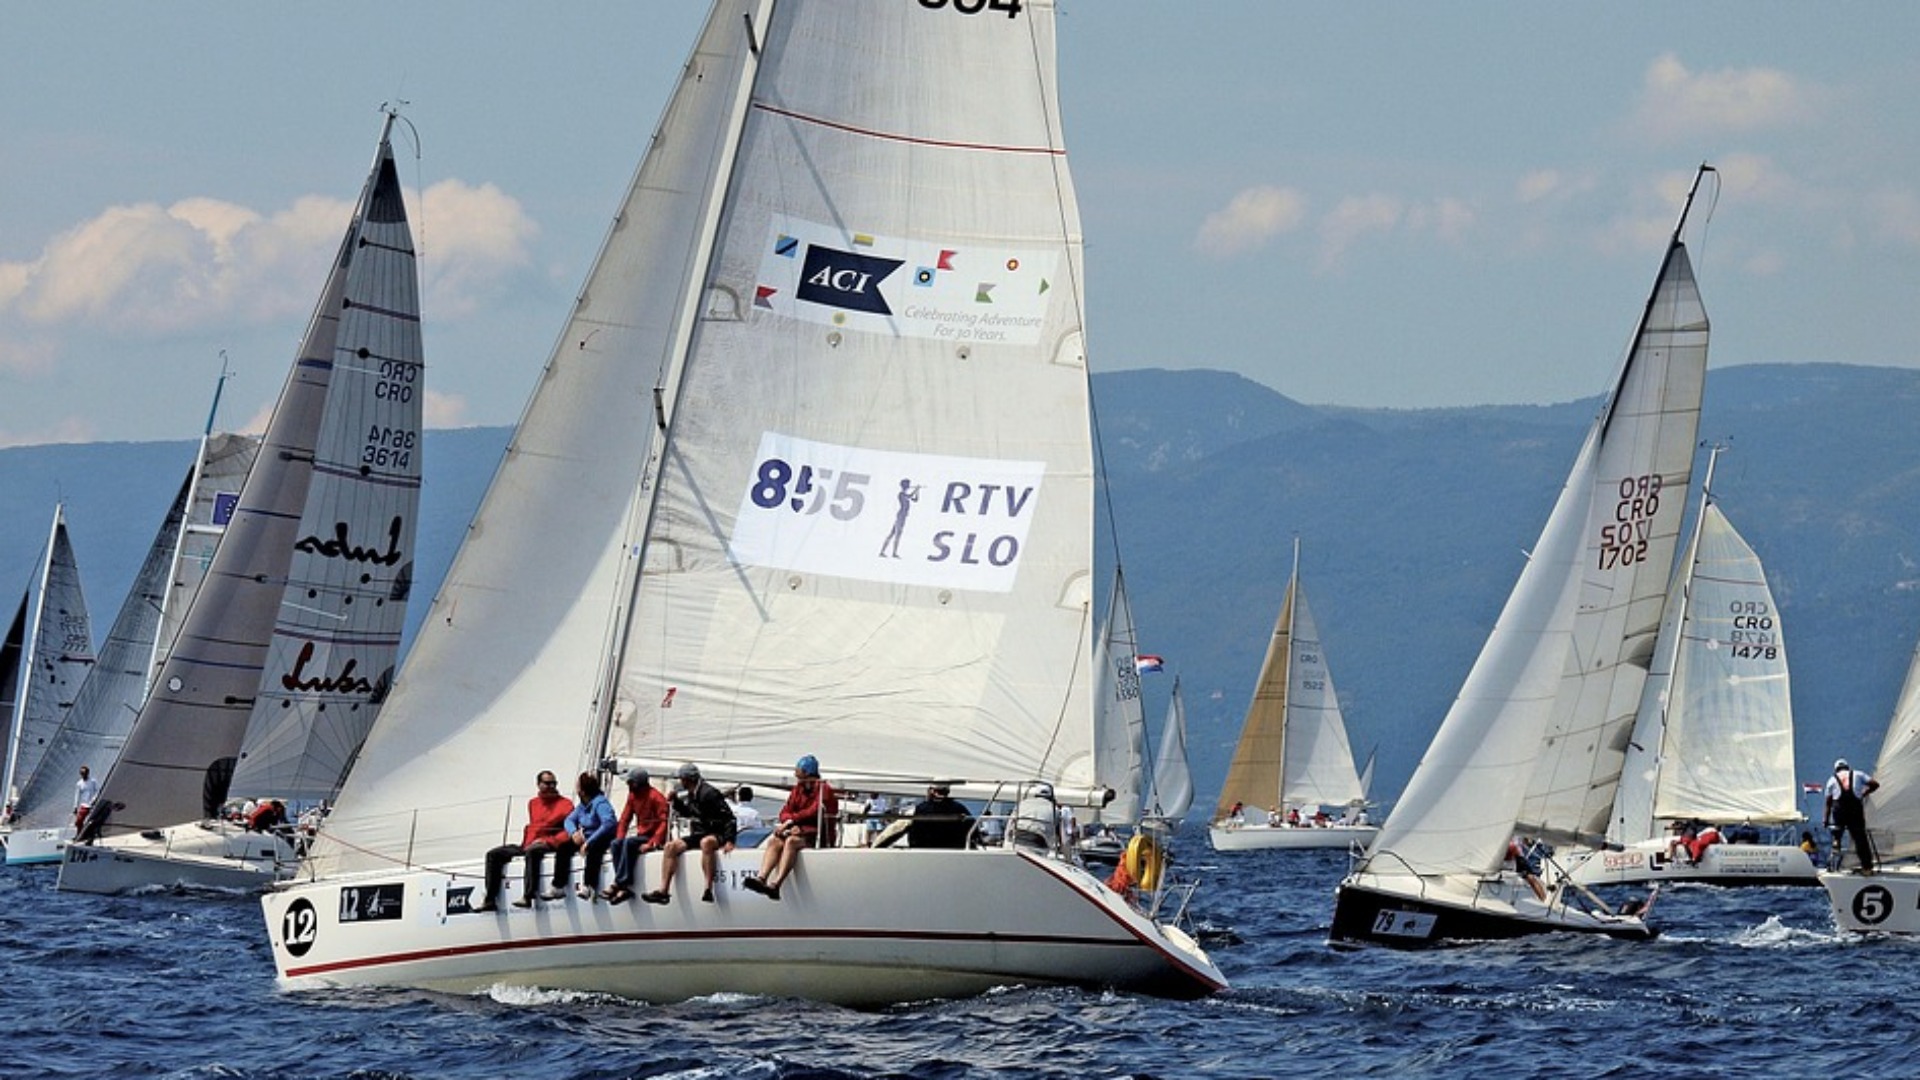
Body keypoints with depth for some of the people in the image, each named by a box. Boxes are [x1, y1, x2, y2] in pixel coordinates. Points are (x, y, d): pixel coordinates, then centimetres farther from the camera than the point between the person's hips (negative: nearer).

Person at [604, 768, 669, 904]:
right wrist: (620, 838, -6)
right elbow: (625, 819, 11)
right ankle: (625, 888, -29)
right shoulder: (632, 796, 9)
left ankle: (619, 884, -32)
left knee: (629, 843, -32)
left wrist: (651, 843, -25)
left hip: (653, 838, -7)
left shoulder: (655, 797, -12)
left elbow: (664, 823, -17)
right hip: (640, 836, 7)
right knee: (616, 844, -20)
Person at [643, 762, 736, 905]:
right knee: (671, 846, -4)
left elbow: (729, 818, -17)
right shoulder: (689, 795, 11)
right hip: (698, 834, 9)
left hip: (716, 834, -9)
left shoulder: (709, 793, -16)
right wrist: (676, 801, 13)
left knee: (706, 842, -42)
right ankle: (663, 891, -10)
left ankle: (708, 890, -45)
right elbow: (686, 813, 31)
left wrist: (729, 840, -26)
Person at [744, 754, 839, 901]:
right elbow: (785, 812, 9)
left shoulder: (824, 790, -4)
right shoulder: (798, 790, 16)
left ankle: (776, 884, -47)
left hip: (819, 837, -7)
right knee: (774, 841, -20)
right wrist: (793, 824, -12)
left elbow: (813, 813, -14)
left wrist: (790, 821, -14)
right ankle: (761, 878, -38)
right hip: (800, 831, 7)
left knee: (791, 841, -34)